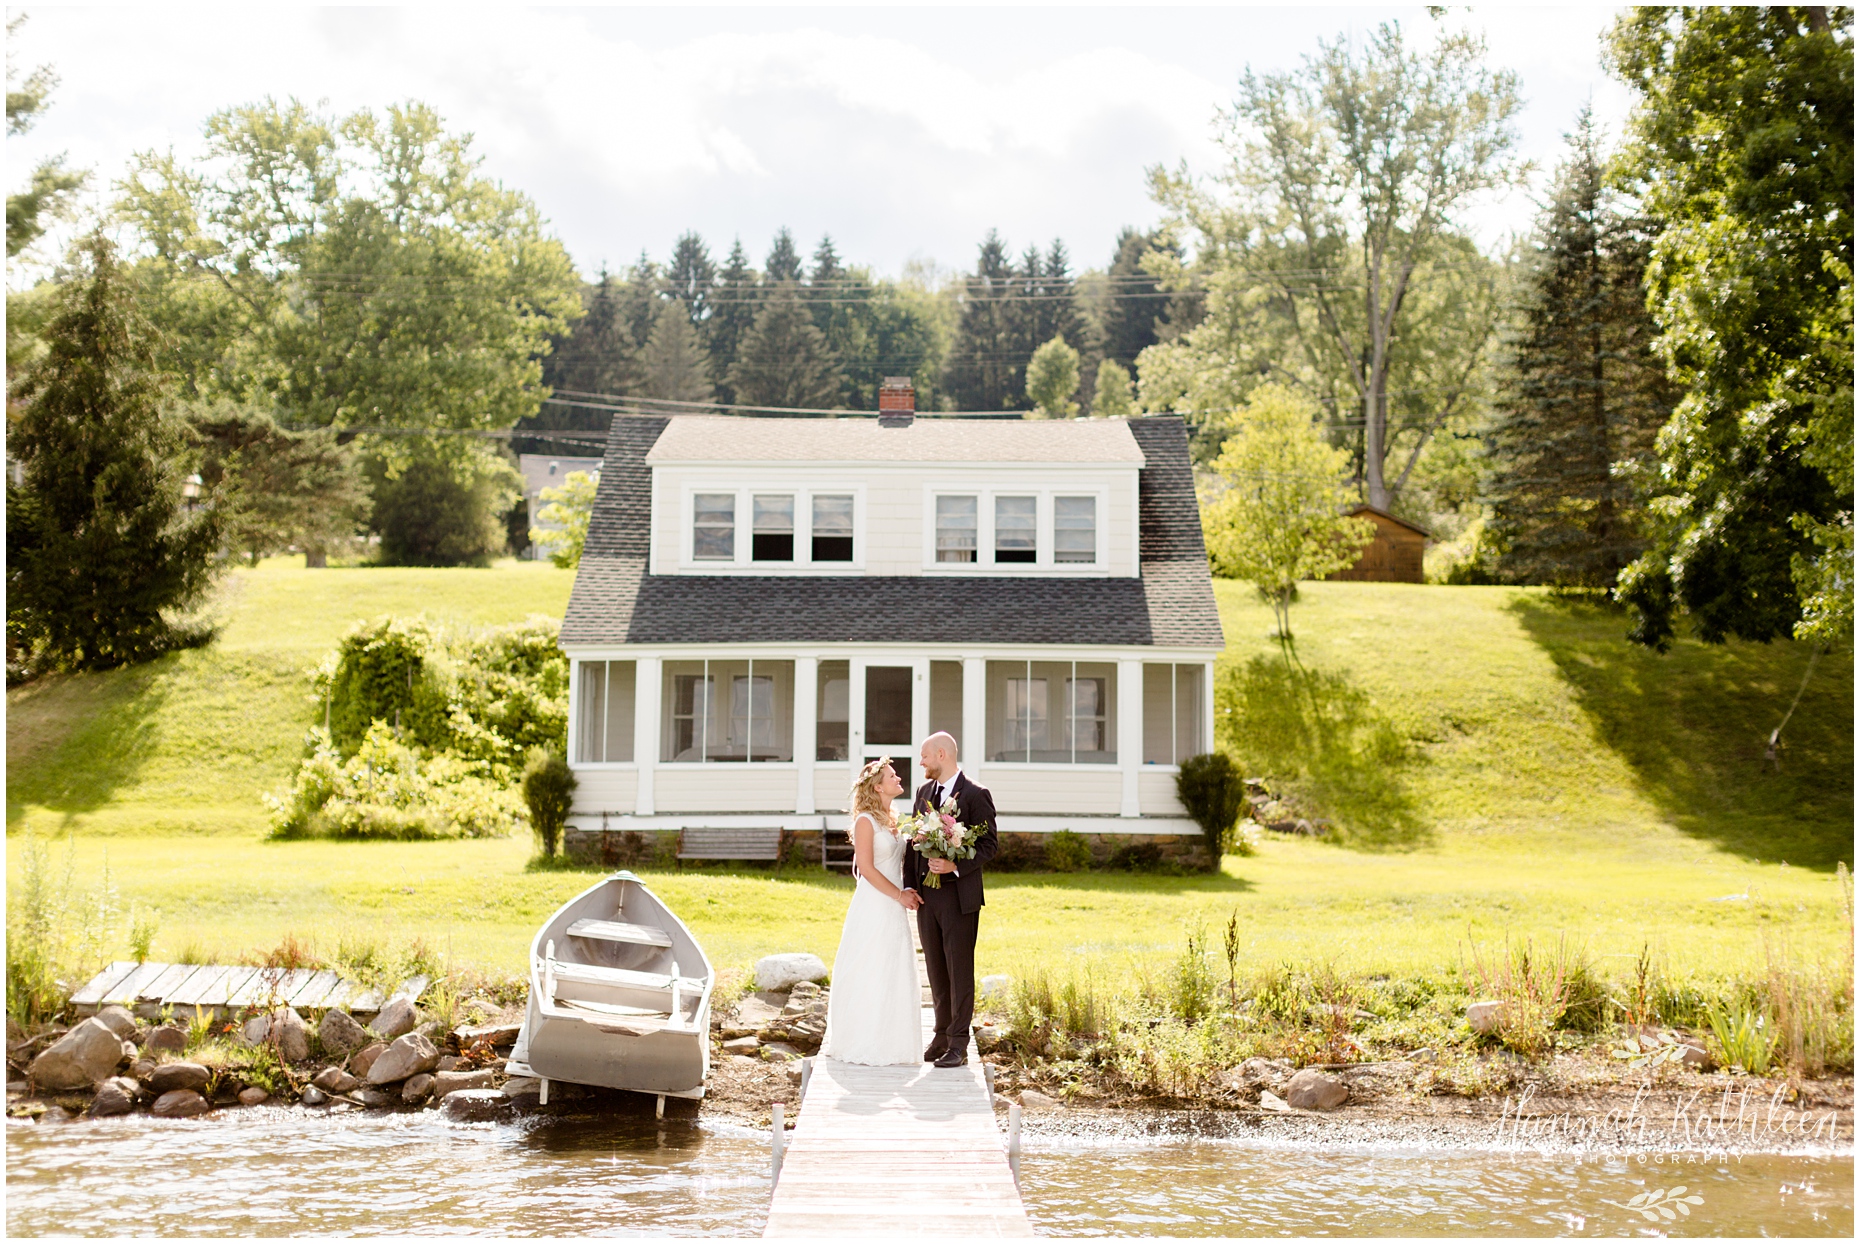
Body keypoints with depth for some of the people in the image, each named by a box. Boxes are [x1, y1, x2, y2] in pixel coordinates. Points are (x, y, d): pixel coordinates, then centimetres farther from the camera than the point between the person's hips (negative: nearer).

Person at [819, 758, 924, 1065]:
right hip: (873, 906, -8)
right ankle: (864, 1045, 3)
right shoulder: (866, 821, -10)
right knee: (870, 974, -3)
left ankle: (888, 1043, 16)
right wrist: (899, 895, -14)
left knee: (893, 975, 9)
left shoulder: (891, 821, 14)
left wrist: (907, 890, 3)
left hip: (895, 909, 8)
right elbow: (866, 868, -16)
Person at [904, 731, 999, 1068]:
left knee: (960, 971, -2)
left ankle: (958, 1044, 1)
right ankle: (942, 1036, 20)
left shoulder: (975, 794, -7)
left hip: (959, 896, -6)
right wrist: (909, 885, 5)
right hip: (927, 895, 6)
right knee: (936, 971, 11)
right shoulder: (924, 792, 13)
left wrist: (955, 866, -21)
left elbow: (990, 844, -9)